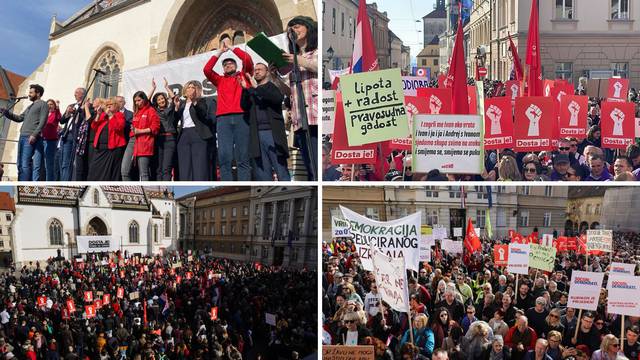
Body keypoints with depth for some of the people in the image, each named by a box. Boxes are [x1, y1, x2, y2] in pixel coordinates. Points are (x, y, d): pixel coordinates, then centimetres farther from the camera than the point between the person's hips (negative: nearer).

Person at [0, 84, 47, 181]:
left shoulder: (43, 105, 0)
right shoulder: (30, 106, 27)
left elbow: (42, 122, -11)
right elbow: (19, 118, 26)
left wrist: (34, 135, -20)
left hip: (31, 138, -9)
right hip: (23, 137, 9)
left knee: (25, 164, -14)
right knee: (20, 164, 7)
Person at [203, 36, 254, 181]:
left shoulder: (244, 76, 19)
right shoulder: (220, 80, 25)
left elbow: (248, 60, 4)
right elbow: (207, 70, 11)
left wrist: (231, 47, 12)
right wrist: (220, 51, 15)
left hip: (241, 118, -2)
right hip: (223, 119, 2)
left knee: (242, 158, -6)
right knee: (224, 157, -9)